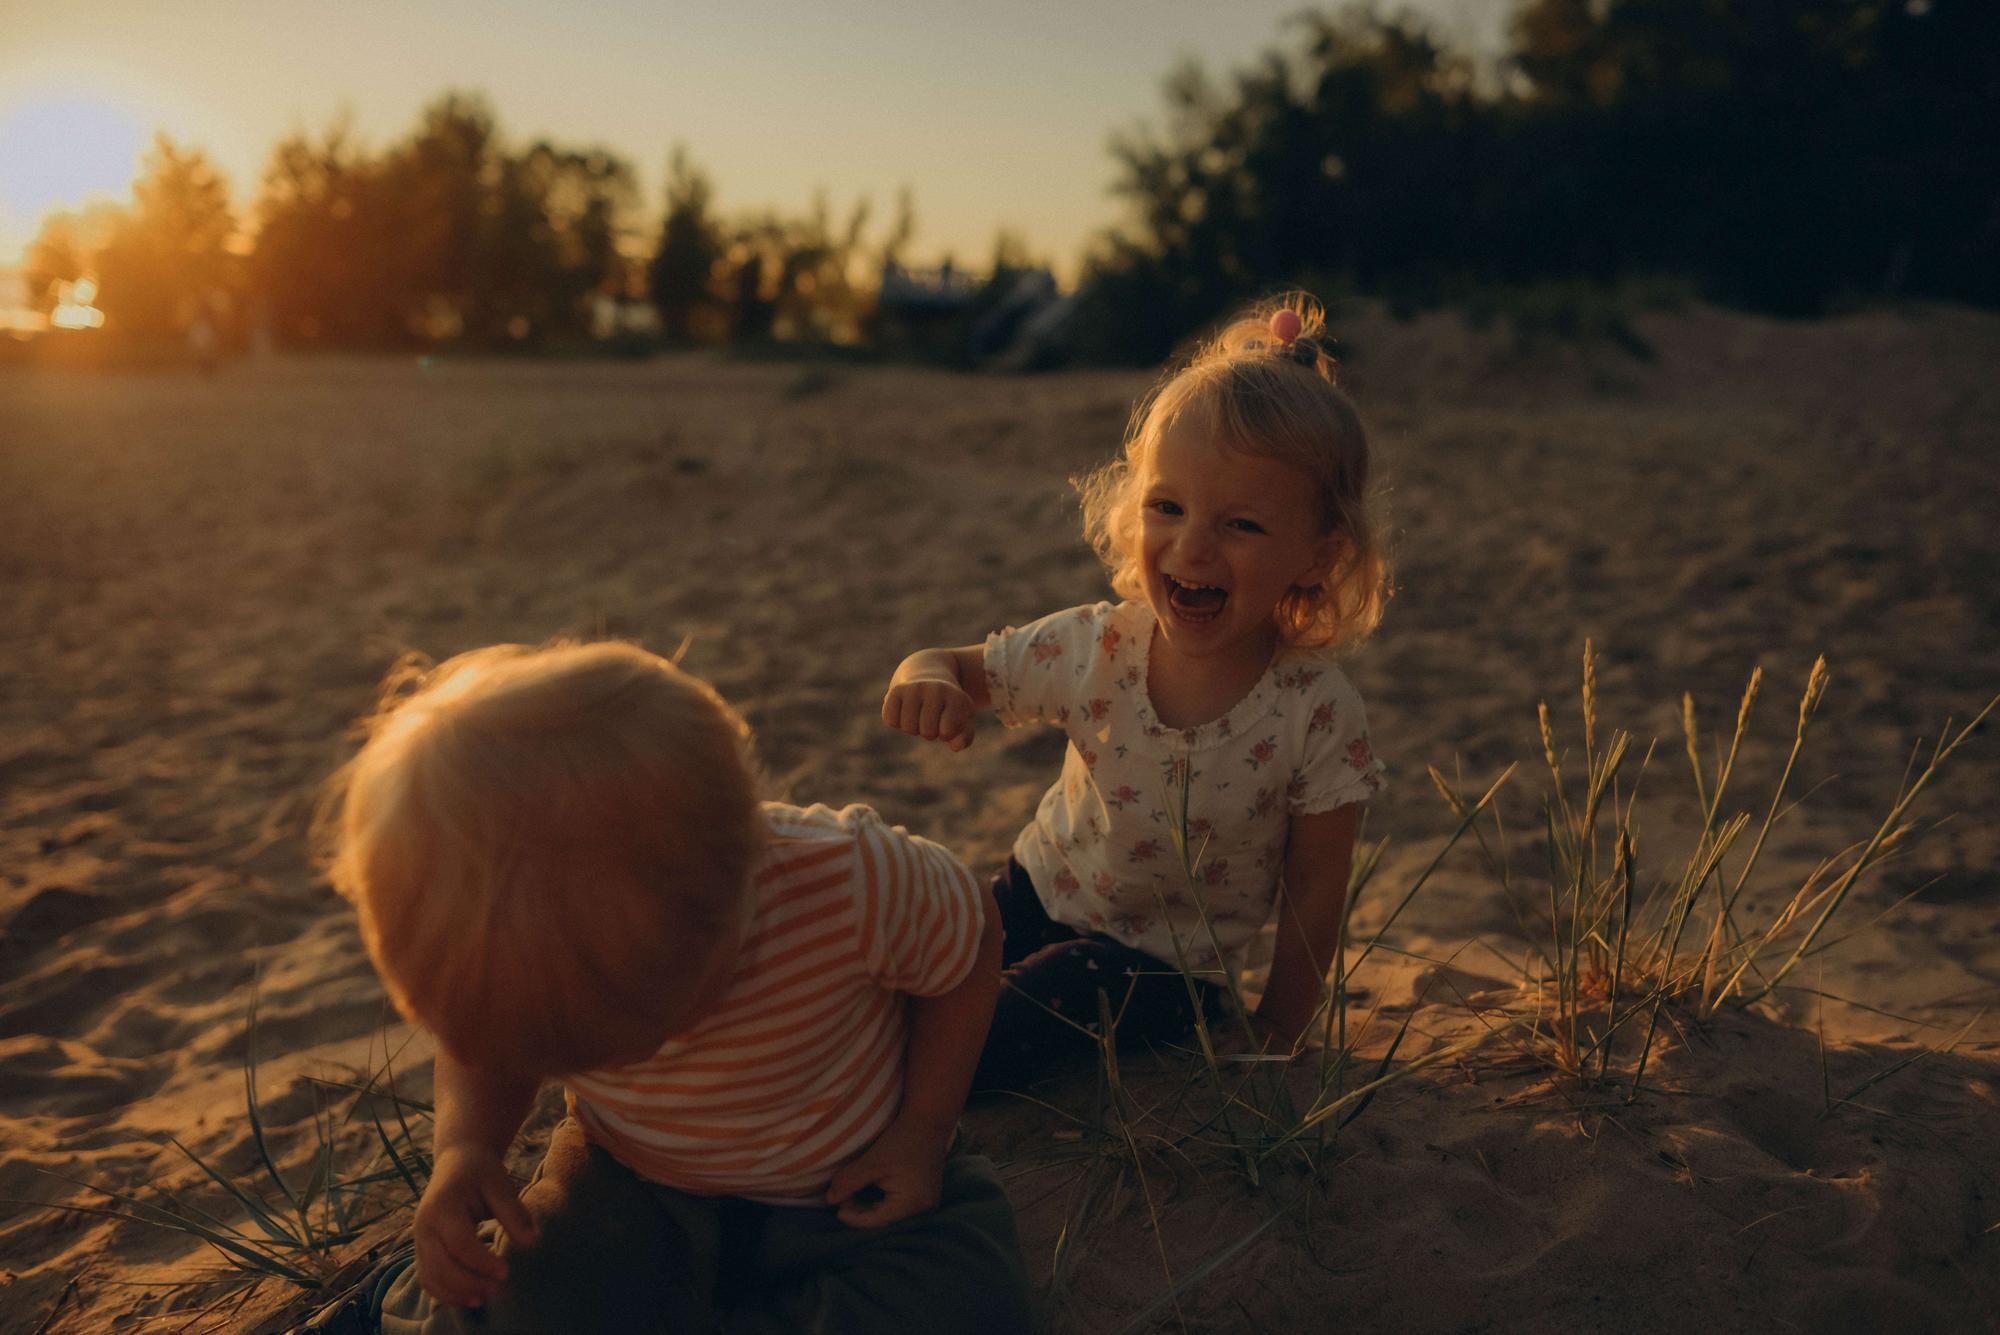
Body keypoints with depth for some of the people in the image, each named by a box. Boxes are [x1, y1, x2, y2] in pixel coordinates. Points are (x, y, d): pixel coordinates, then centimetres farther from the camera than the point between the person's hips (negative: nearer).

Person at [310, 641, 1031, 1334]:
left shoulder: (853, 883, -36)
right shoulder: (501, 958, -24)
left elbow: (968, 940, -13)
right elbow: (485, 1047, 1)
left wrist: (923, 1130, -16)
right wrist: (464, 1146, -20)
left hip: (847, 1189, 0)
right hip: (625, 1187, 1)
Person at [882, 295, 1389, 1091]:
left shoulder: (1317, 719, -23)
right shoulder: (1092, 650, -15)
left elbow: (1311, 900, -12)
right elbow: (956, 669, -1)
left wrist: (1269, 1049, -7)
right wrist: (925, 679, -26)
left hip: (1170, 968, -3)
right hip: (1040, 898, 3)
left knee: (1045, 1000, -29)